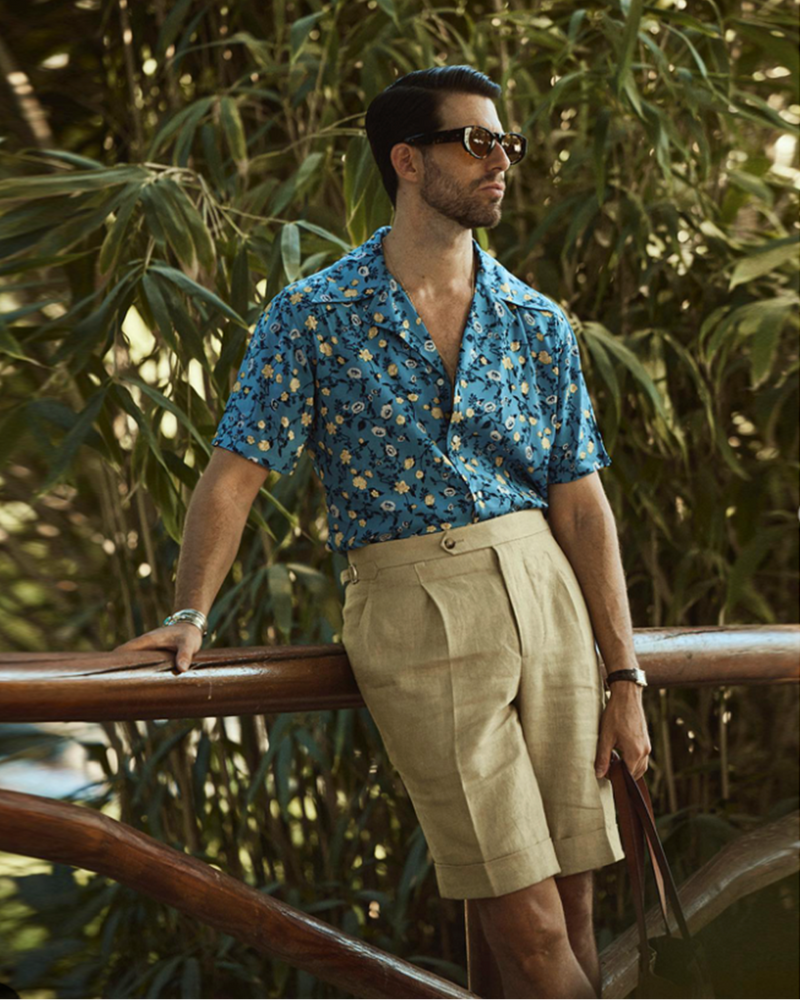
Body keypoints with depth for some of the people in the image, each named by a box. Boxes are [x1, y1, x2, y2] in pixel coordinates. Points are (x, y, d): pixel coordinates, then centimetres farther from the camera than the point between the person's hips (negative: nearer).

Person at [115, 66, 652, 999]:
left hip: (545, 597, 4)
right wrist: (188, 615, -16)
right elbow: (235, 472, -2)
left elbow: (580, 502, 8)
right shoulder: (312, 316, 0)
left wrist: (624, 674, 5)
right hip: (412, 610, -4)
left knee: (572, 907, 6)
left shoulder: (537, 324, 10)